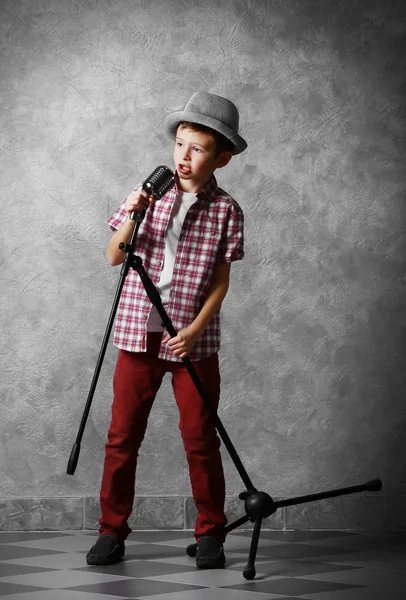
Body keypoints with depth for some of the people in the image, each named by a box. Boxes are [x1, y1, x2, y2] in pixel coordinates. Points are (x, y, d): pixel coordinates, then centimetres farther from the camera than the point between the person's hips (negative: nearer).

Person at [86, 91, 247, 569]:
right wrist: (132, 216, -14)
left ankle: (210, 533, 16)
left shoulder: (226, 211, -2)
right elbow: (114, 257, 3)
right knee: (122, 435, 5)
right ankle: (112, 530, 16)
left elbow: (220, 281, -2)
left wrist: (195, 330, -13)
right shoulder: (149, 193, 3)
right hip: (138, 334, 2)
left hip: (194, 342, -2)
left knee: (200, 439, 3)